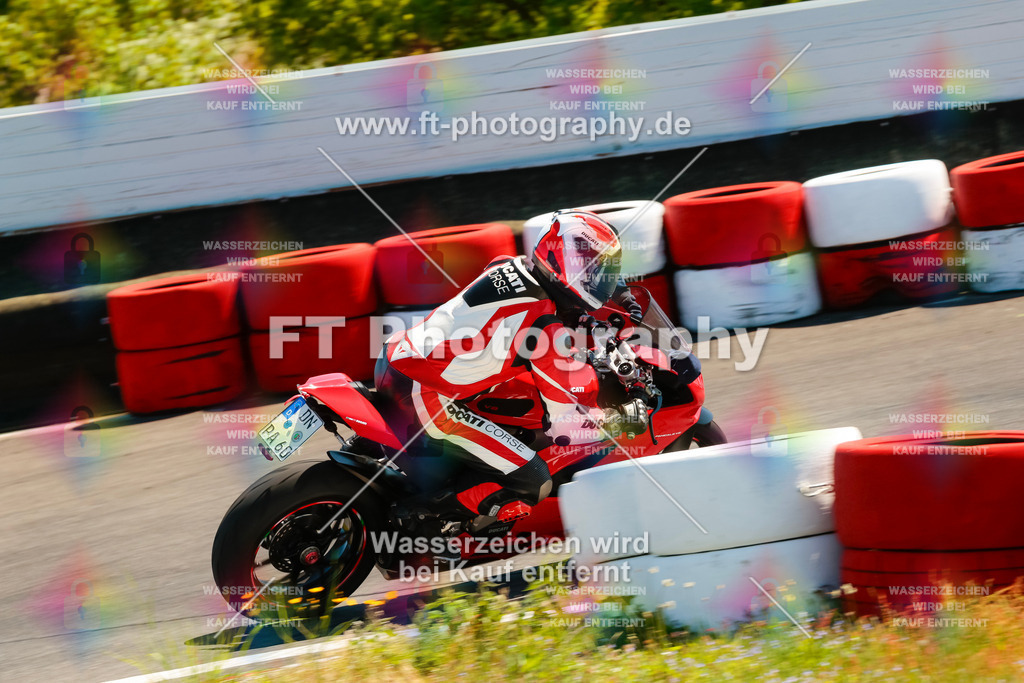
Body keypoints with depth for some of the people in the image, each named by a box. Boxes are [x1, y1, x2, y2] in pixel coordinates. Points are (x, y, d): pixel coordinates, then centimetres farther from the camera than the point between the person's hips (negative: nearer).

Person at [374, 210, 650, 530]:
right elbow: (562, 422, -11)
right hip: (425, 400, -9)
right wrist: (620, 418, 3)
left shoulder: (507, 267, 7)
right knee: (534, 482, -8)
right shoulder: (548, 328, -16)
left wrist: (618, 290, 32)